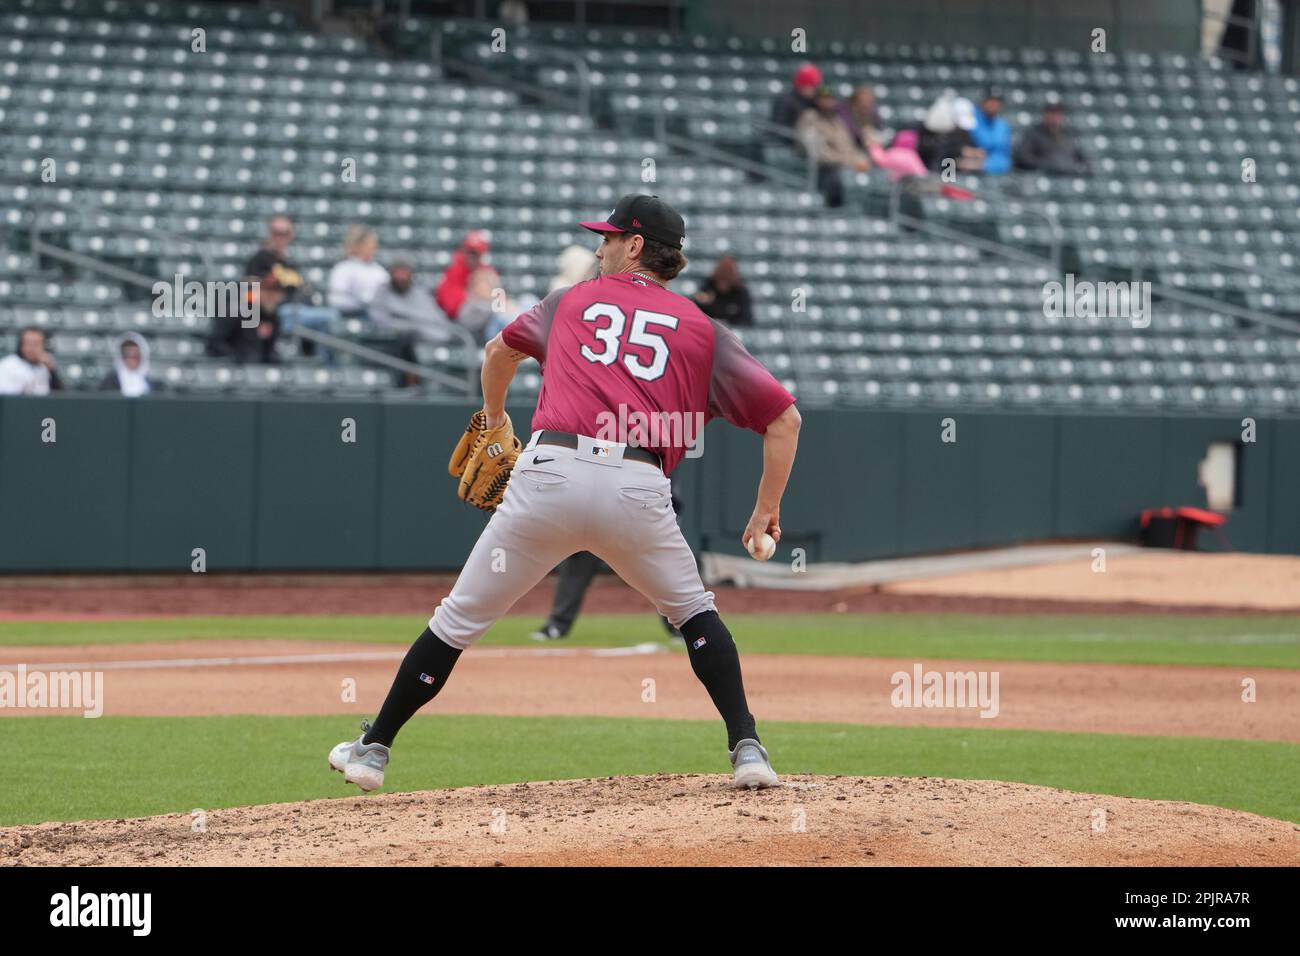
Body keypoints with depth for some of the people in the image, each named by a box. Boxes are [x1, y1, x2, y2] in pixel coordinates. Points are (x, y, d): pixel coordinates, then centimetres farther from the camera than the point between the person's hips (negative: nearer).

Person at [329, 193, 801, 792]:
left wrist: (494, 418, 63)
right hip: (639, 491, 0)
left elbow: (501, 349, 44)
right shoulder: (702, 329, 16)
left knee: (460, 619, 11)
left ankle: (374, 748, 16)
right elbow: (784, 417, 10)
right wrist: (766, 512, 18)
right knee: (693, 611, 21)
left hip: (549, 474, 0)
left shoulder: (570, 302, 23)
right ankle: (747, 749, 6)